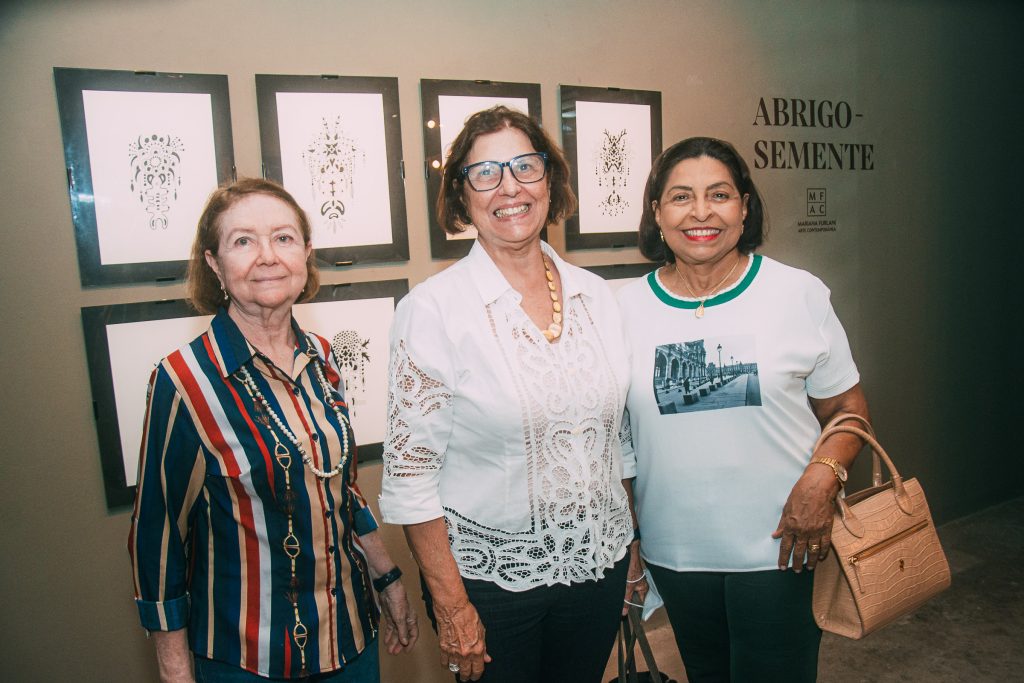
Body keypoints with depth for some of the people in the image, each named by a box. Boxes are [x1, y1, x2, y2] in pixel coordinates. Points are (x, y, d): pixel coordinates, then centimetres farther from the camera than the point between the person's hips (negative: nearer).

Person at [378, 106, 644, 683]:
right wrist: (451, 606, -12)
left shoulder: (596, 295, 0)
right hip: (489, 578, -4)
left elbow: (616, 435, 9)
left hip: (599, 564, 5)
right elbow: (410, 473, -13)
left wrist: (632, 547, 10)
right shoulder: (433, 310, -15)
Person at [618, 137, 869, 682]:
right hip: (673, 551, 2)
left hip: (780, 547, -2)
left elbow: (846, 408, 1)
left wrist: (822, 478, -18)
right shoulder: (628, 307, -2)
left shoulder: (799, 294, -6)